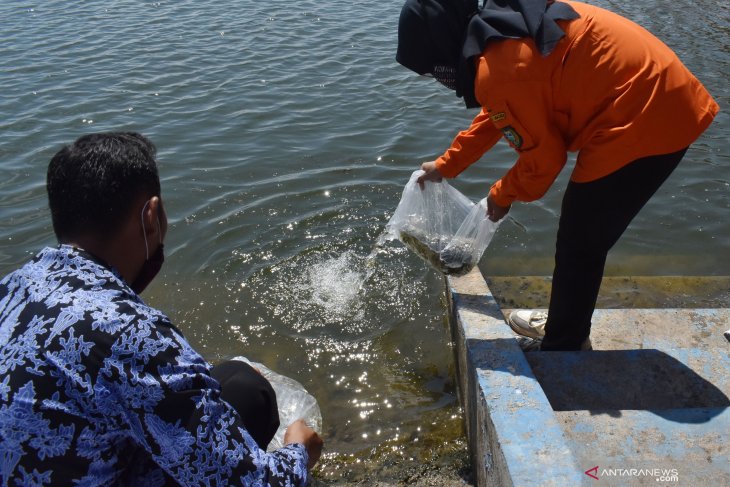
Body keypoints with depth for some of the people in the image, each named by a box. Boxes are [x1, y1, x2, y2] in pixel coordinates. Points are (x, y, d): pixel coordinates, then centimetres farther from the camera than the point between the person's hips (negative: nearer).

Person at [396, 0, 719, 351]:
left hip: (642, 123, -9)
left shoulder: (497, 71, -22)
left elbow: (542, 158, -13)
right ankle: (566, 327, 39)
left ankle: (562, 348, 25)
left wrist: (502, 195, 7)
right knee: (583, 242, 21)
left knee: (578, 247, 6)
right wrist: (446, 165, 32)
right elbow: (495, 115, 22)